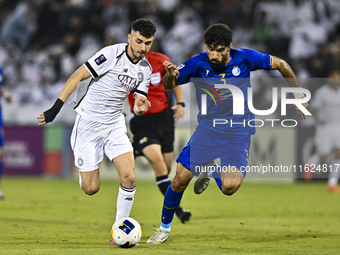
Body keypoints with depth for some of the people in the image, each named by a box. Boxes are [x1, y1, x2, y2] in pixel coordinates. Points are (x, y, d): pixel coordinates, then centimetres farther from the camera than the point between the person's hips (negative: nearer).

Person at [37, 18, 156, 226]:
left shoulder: (146, 69, 3)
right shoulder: (112, 54, -17)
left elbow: (138, 105, 7)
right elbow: (77, 76, -15)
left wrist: (141, 107, -19)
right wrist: (55, 109, -20)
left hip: (115, 125, 5)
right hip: (89, 123, -5)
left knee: (128, 178, -15)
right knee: (91, 189, -2)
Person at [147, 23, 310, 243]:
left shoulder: (245, 59, -13)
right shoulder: (198, 64, -12)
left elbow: (281, 65, 0)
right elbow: (169, 85, -12)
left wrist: (298, 96, 3)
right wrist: (171, 75, -37)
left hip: (238, 131, -1)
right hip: (207, 127, 1)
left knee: (229, 187, -20)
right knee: (180, 179, -8)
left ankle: (210, 173, 18)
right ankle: (165, 228, 14)